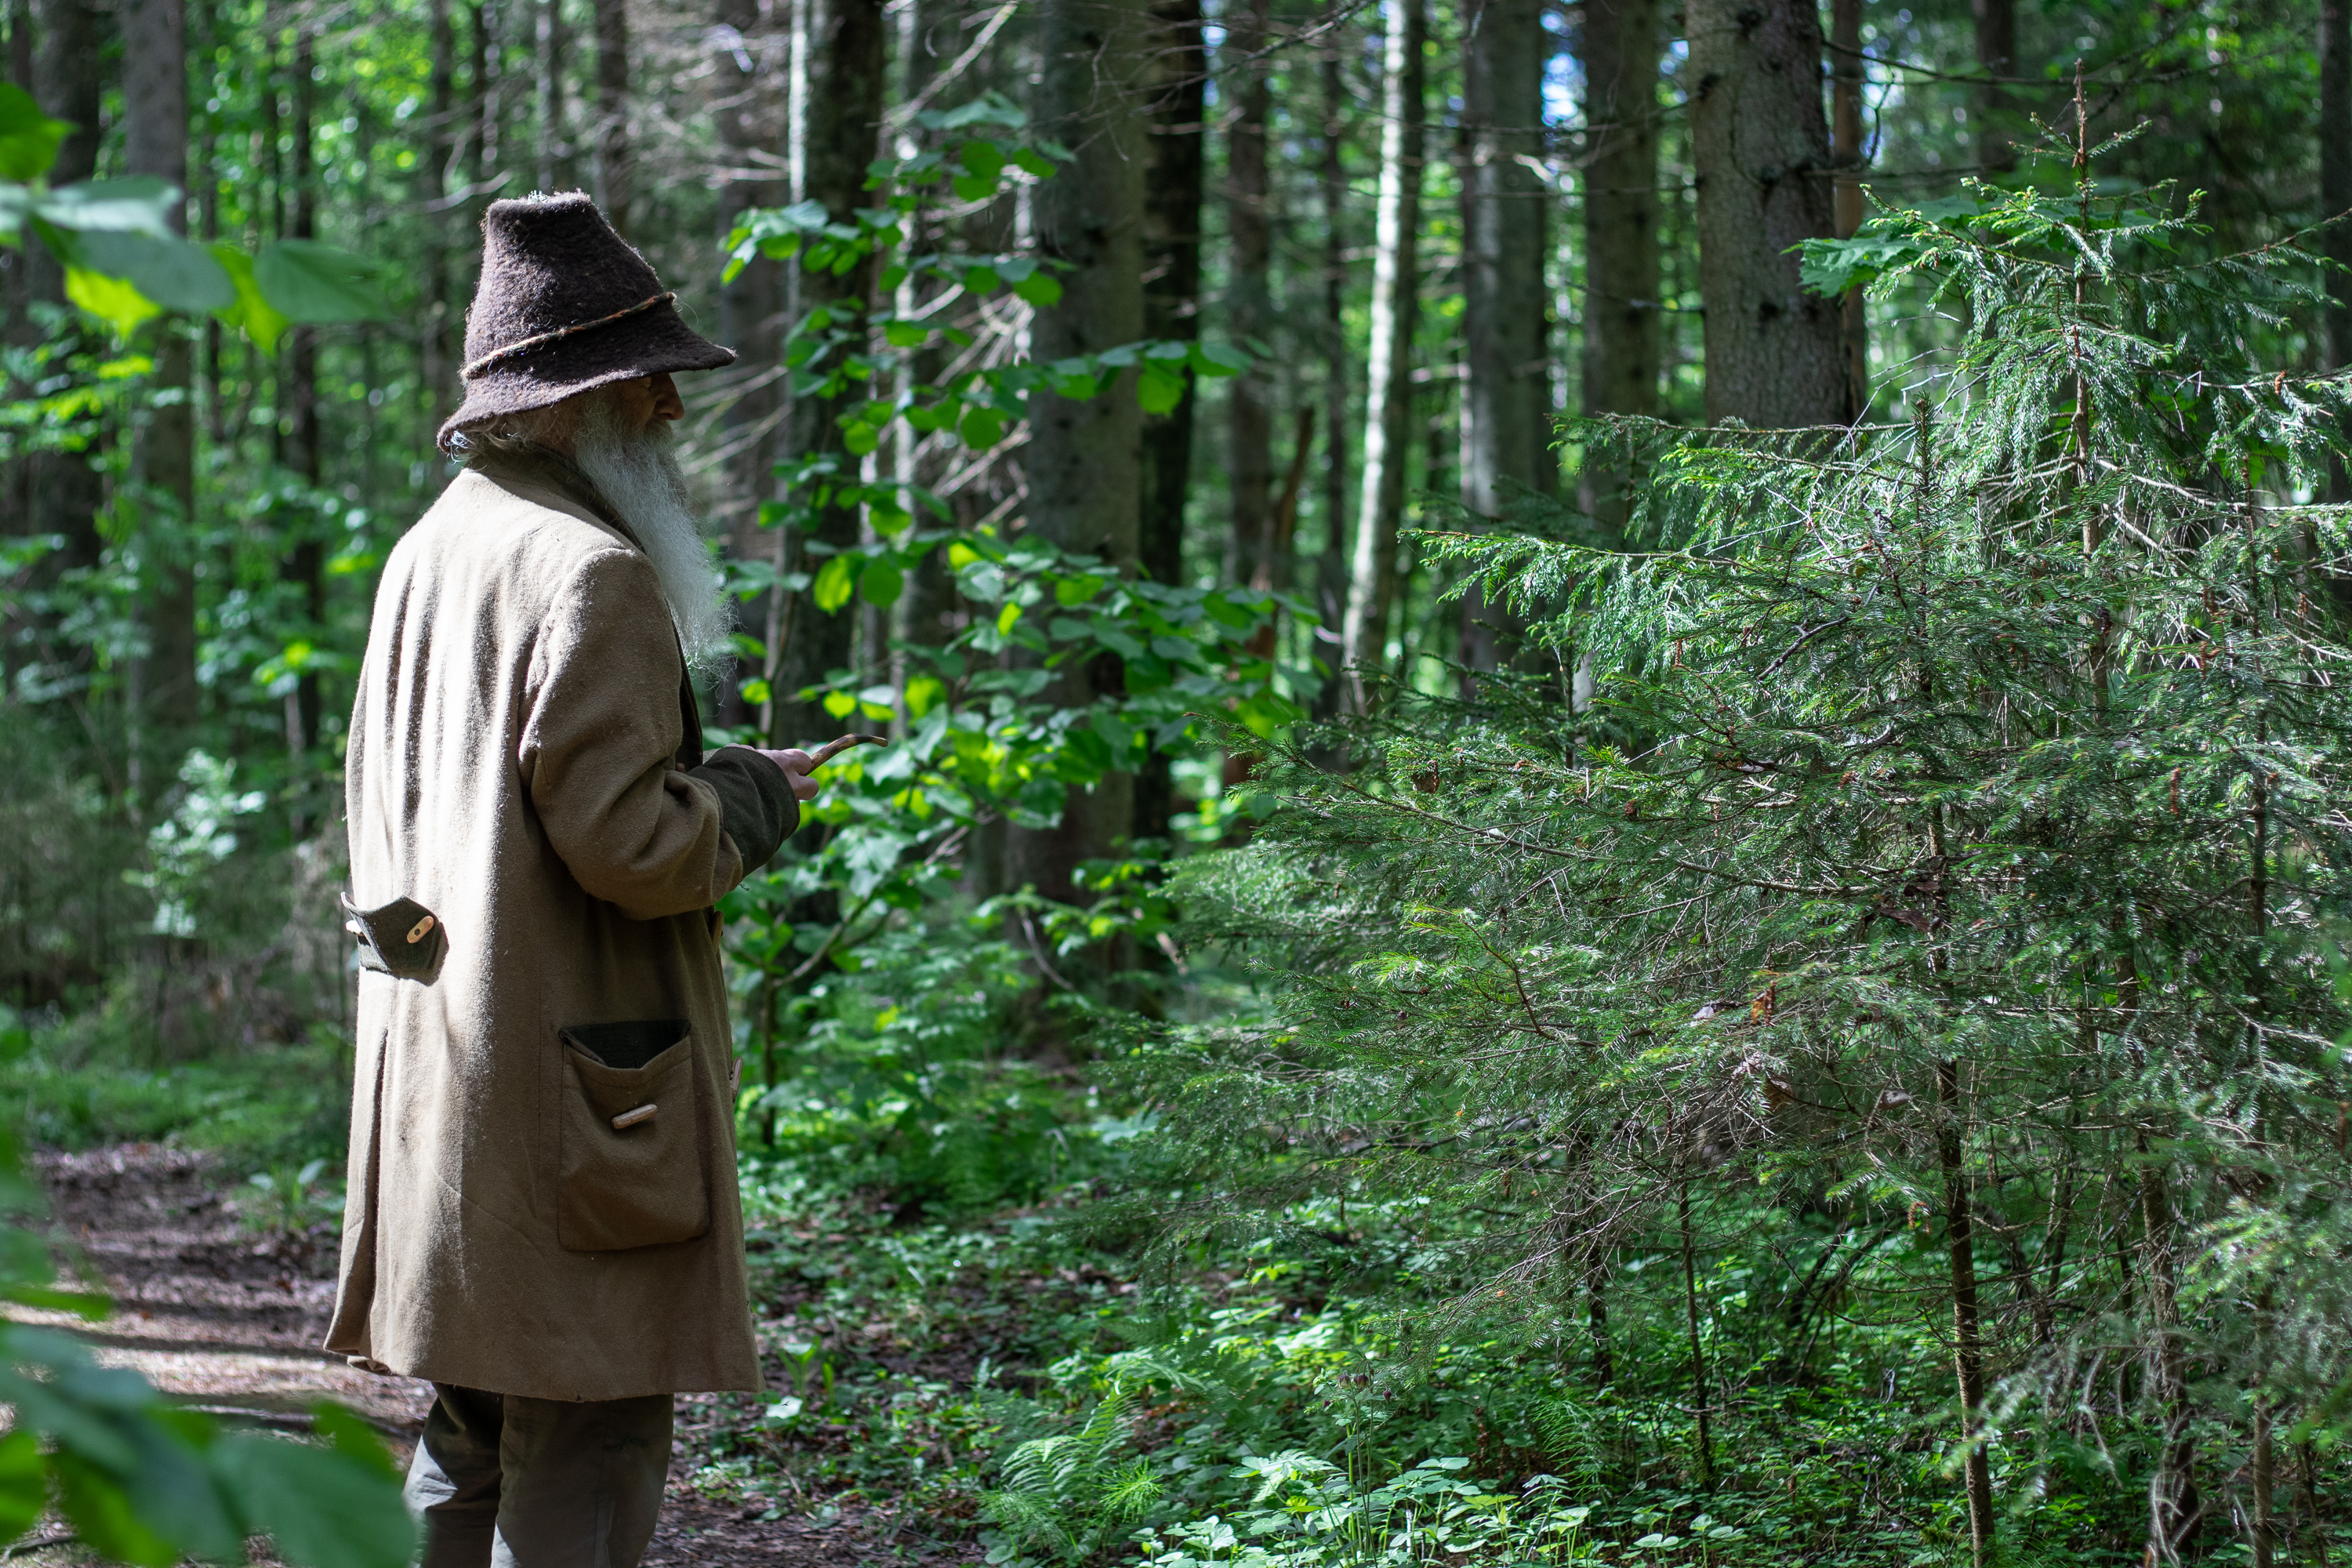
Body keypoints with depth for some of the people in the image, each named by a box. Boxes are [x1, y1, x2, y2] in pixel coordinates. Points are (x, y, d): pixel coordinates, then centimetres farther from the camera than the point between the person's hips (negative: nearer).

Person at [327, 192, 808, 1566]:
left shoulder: (431, 550, 13)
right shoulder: (595, 574, -16)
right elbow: (624, 842, -22)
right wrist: (754, 797, -3)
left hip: (444, 1078, 10)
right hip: (573, 1086, -10)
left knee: (474, 1443, 18)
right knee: (586, 1455, -5)